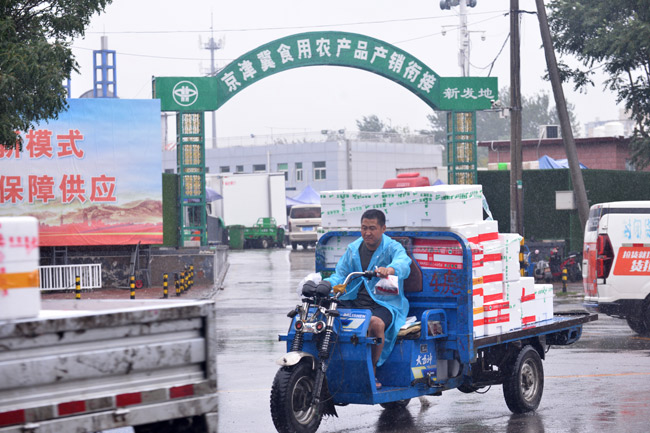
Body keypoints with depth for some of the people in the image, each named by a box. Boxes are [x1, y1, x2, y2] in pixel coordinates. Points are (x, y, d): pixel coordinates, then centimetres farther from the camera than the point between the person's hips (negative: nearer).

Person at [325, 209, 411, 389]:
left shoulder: (392, 248, -3)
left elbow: (403, 263, -26)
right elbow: (340, 274, 11)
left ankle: (372, 372, -20)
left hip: (384, 303, -5)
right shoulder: (353, 249, 14)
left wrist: (390, 269, -51)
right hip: (353, 301, 5)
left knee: (375, 323, -38)